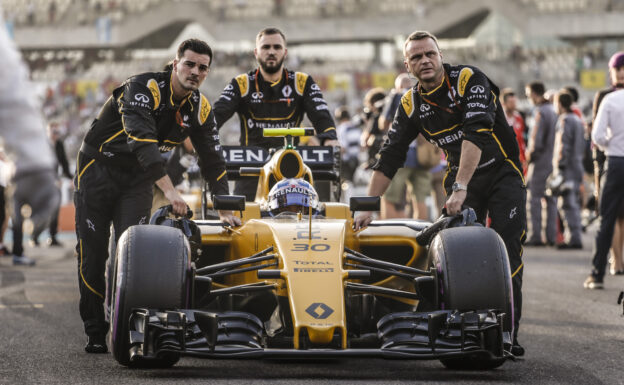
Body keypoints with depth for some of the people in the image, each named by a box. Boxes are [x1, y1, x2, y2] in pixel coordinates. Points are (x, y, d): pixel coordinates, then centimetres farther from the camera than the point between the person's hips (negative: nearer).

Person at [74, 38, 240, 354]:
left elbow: (213, 161, 4)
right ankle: (95, 332, 8)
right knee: (92, 254, -2)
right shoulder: (143, 88, -25)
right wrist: (168, 189, -47)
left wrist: (225, 210, -2)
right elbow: (142, 139, -39)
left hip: (138, 179, 4)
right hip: (97, 170, -4)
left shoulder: (200, 109, -5)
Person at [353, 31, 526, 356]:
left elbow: (476, 133, -30)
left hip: (502, 173, -4)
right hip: (460, 177, 4)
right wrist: (367, 208, -2)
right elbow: (389, 158, 4)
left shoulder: (469, 79, -17)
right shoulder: (411, 104, 0)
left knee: (507, 253, -13)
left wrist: (460, 188, -38)